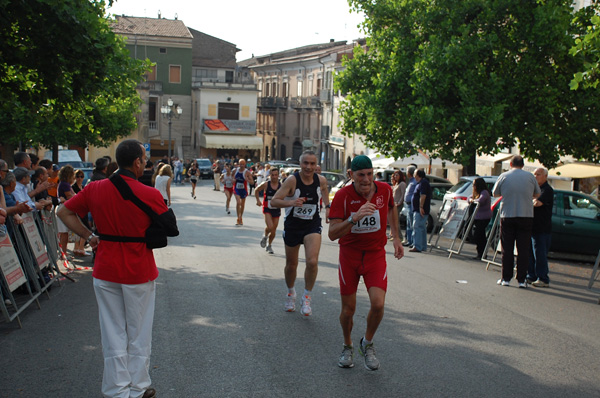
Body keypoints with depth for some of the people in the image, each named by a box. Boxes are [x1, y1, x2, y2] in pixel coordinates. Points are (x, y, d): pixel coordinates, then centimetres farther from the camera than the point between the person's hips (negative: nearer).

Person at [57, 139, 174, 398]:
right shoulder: (150, 195, -15)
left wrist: (88, 236, 5)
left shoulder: (95, 189, -4)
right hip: (139, 272, -3)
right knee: (138, 334, 12)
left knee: (113, 333, 13)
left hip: (105, 271, 3)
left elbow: (64, 212, 5)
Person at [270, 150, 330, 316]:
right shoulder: (292, 180, -19)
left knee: (312, 262, -18)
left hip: (313, 225, 1)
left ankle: (307, 297, 3)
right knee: (291, 265, 13)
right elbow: (274, 201, -23)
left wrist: (327, 206, 5)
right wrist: (291, 202, -39)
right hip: (292, 225, -1)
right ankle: (291, 293, 41)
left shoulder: (321, 180, -7)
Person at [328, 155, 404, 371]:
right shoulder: (343, 195, -17)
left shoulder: (384, 190, -8)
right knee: (348, 310, 5)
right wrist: (355, 217, -38)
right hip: (349, 255, -1)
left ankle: (367, 344, 14)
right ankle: (348, 347, 34)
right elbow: (332, 233, -24)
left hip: (376, 254, 1)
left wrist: (397, 238, 15)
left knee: (378, 304, -15)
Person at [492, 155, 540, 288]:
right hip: (526, 216, 0)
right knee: (523, 250, 3)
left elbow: (495, 193, 12)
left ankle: (506, 278, 9)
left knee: (507, 249, 6)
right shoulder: (530, 176, 2)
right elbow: (537, 194, 13)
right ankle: (522, 280, 3)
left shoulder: (503, 176, 1)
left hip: (507, 216, 0)